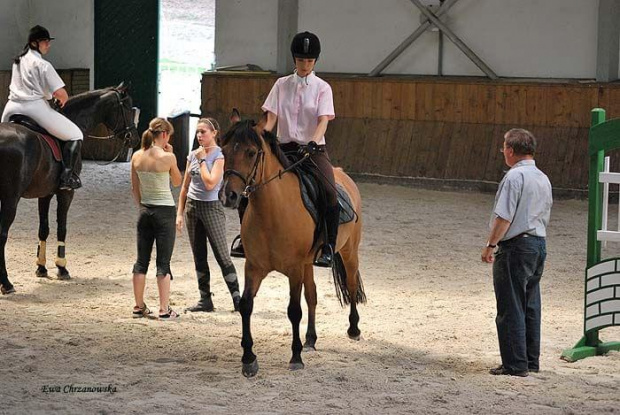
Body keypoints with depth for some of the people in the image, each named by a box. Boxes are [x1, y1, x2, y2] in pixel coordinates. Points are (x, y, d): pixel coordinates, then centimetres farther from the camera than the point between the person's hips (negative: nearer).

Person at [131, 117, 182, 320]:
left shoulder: (137, 157, 1)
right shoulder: (167, 157, -14)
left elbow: (135, 188, 8)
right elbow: (177, 182, 2)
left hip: (145, 210, 5)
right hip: (165, 211, -5)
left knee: (142, 260, 12)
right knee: (163, 263, 0)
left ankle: (139, 306, 16)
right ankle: (164, 309, -1)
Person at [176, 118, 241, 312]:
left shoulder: (219, 156, -9)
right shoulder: (193, 155, 9)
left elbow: (210, 184, -21)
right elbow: (185, 186, 13)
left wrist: (202, 160, -13)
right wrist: (180, 213, 10)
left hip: (211, 208, -6)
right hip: (192, 207, 6)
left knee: (222, 256, -6)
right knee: (199, 257, 8)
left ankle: (237, 299, -3)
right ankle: (205, 300, 13)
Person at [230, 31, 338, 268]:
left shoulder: (322, 88, 0)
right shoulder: (282, 85, 8)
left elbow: (323, 120, -11)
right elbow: (271, 118, 2)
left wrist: (312, 143, -29)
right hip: (284, 148, 3)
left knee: (330, 192, -28)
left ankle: (328, 247, -19)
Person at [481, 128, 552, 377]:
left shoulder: (515, 176, -14)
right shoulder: (543, 179, 13)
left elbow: (504, 217, -18)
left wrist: (490, 245, -12)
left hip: (516, 247, -9)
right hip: (539, 244, 9)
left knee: (511, 309, -4)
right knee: (530, 307, 14)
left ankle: (515, 364, -4)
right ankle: (532, 361, 19)